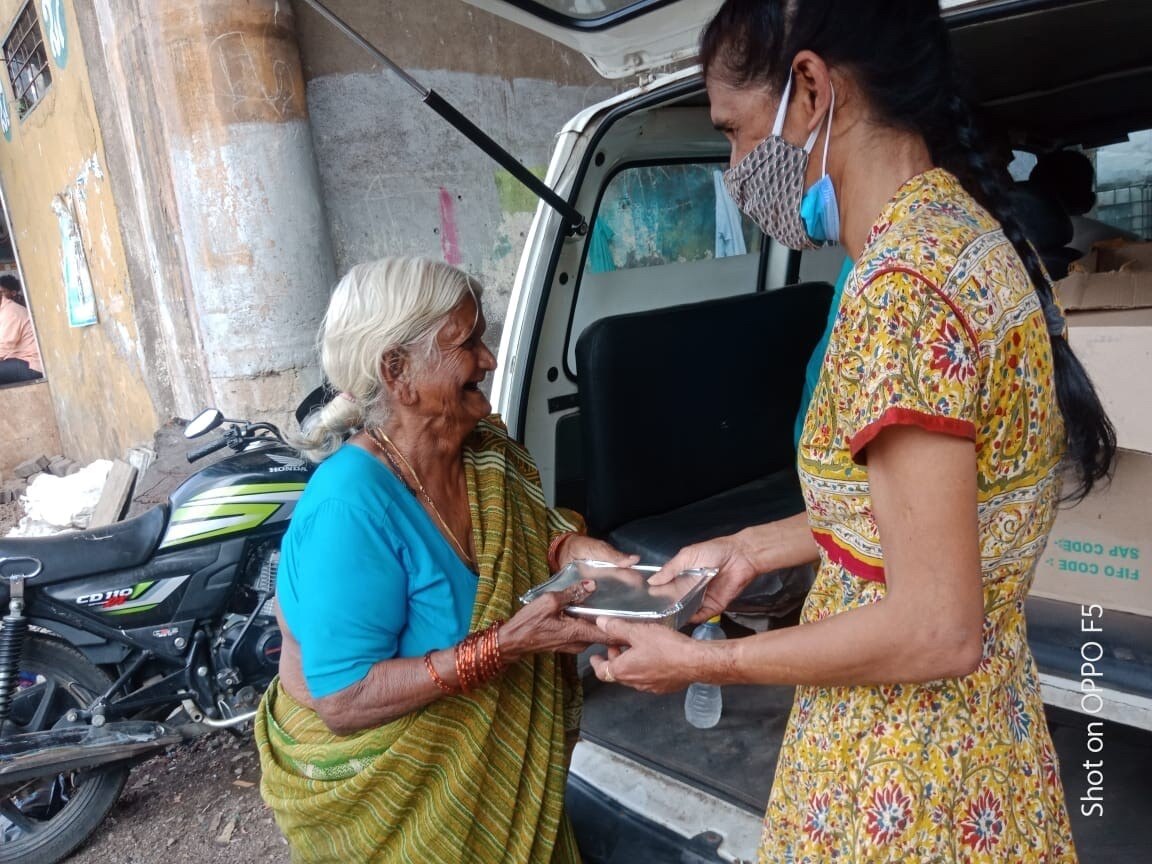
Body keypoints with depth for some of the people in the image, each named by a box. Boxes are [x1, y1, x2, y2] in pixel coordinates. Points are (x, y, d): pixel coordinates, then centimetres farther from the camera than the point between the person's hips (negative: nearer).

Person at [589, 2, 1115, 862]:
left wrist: (699, 662, -14)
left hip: (905, 786, -8)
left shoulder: (904, 283, -27)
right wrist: (750, 548, 12)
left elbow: (936, 632, -25)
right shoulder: (963, 229, 2)